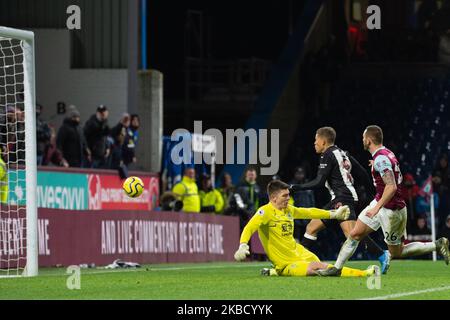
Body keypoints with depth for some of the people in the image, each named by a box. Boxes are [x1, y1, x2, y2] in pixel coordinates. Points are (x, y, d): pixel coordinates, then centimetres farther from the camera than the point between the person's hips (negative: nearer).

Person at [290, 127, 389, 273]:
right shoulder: (343, 154, 21)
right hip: (338, 200, 11)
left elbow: (319, 182, -13)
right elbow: (362, 173, 20)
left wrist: (296, 188, -6)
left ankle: (382, 256, -34)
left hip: (343, 199, -11)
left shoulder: (328, 155, -6)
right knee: (312, 227, 14)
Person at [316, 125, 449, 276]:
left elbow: (392, 187, -32)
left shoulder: (381, 159, -24)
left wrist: (377, 207, -31)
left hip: (392, 210, -10)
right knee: (355, 234, 6)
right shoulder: (386, 154, 6)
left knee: (397, 252, 3)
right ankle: (337, 268, 12)